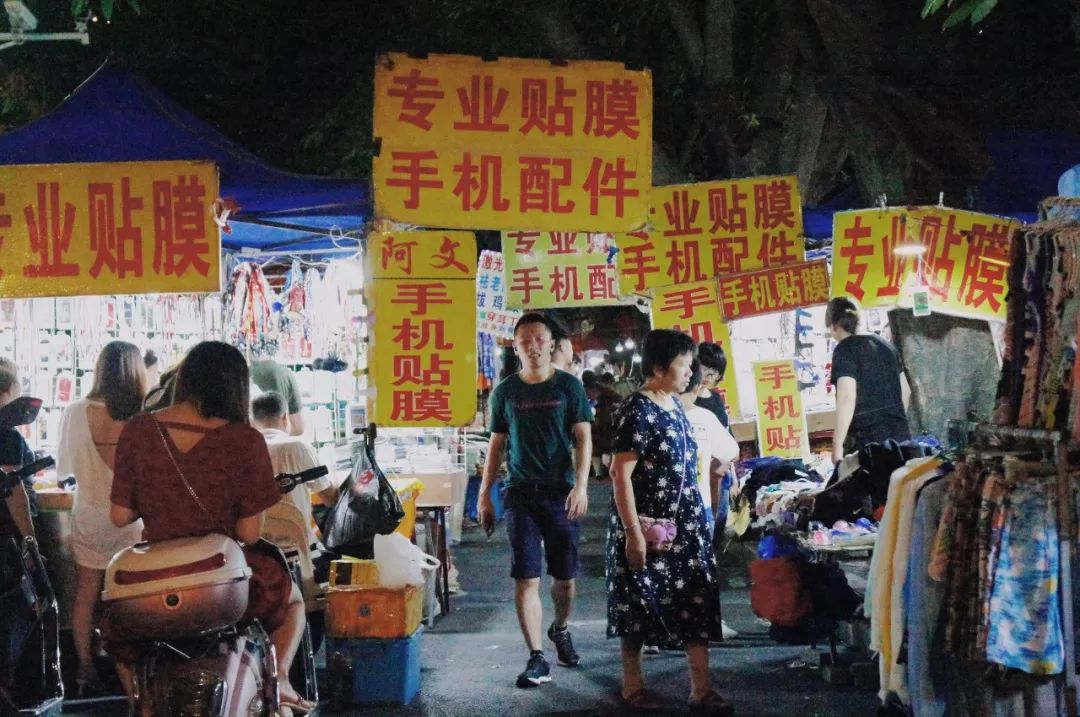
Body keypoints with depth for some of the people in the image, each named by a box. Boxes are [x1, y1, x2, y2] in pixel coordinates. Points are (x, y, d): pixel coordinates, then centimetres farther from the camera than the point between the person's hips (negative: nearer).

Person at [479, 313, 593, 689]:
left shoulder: (569, 386, 2)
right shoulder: (506, 391, 7)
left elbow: (583, 439, -2)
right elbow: (496, 445, 12)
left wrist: (580, 486, -14)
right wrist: (484, 495, 8)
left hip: (561, 492, -1)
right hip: (521, 495, 1)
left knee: (565, 576, 7)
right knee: (526, 578, -6)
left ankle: (560, 630, 35)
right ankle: (537, 658, -4)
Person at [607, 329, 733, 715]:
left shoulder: (675, 405, 9)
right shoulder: (637, 410, -17)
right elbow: (621, 473, -20)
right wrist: (633, 533, -23)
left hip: (686, 524, 8)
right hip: (647, 526, -8)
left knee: (698, 601, 3)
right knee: (640, 606, 5)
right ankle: (633, 685, 20)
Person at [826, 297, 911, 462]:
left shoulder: (845, 350, -8)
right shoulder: (884, 344, 15)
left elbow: (847, 397, -19)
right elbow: (906, 390, 21)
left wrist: (837, 445, -18)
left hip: (868, 440, -7)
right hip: (900, 435, 7)